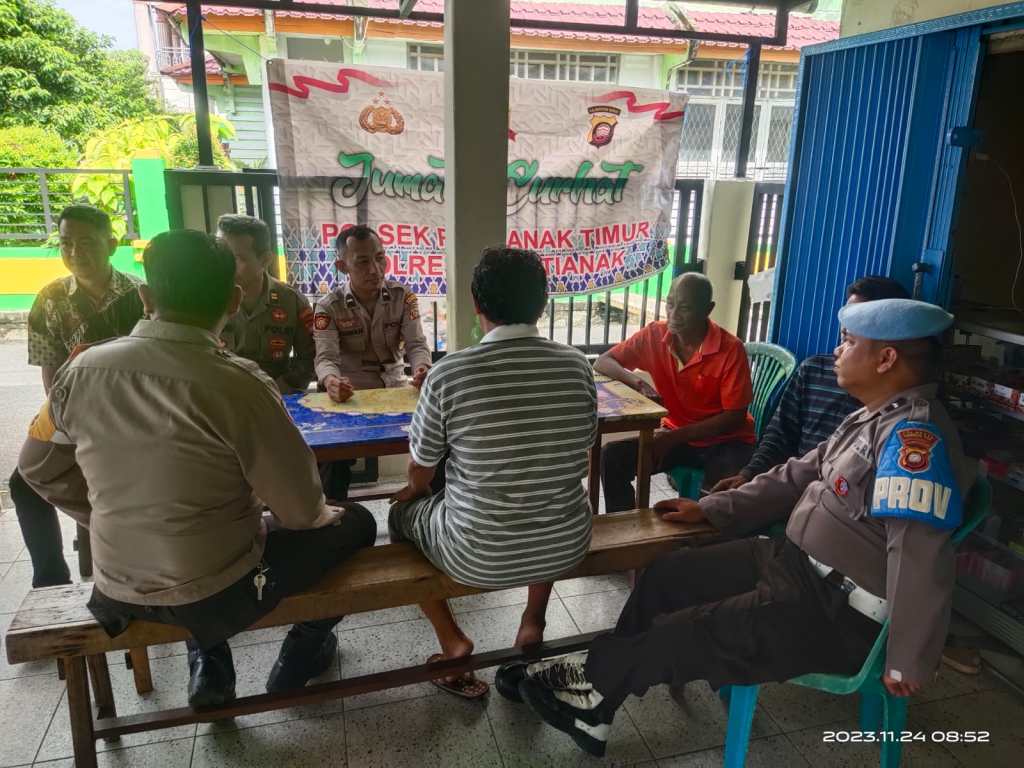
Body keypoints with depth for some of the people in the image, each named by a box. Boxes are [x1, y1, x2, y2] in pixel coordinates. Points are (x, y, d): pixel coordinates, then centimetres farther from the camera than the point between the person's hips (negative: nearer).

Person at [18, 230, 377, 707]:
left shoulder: (81, 370, -9)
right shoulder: (239, 384, -24)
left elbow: (38, 469, 7)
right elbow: (301, 512, -17)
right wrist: (325, 514, 6)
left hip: (120, 592, 5)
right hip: (214, 596, -5)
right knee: (354, 524, 15)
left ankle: (208, 664, 32)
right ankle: (301, 655, 29)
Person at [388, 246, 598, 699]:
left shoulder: (449, 373, -18)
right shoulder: (577, 365, -7)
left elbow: (420, 472, -3)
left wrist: (416, 491, 22)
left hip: (480, 558, -3)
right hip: (567, 547, 4)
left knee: (405, 511, 25)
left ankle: (452, 642, 18)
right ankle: (534, 622, 32)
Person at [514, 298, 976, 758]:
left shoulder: (913, 434, -25)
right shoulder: (876, 417, 9)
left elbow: (920, 556, -30)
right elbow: (797, 476, 15)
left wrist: (908, 663, -25)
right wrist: (710, 509, 13)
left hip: (838, 613, -10)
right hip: (795, 561, 10)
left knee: (686, 634, -9)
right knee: (666, 576, 7)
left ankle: (594, 679, 18)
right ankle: (596, 695, 15)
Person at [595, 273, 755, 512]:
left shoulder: (731, 349, -19)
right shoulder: (654, 335, -9)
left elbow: (735, 417, -16)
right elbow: (602, 363, -2)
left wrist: (676, 436, -24)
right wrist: (637, 381, -22)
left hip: (724, 440, -3)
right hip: (675, 436, 4)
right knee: (613, 456, -16)